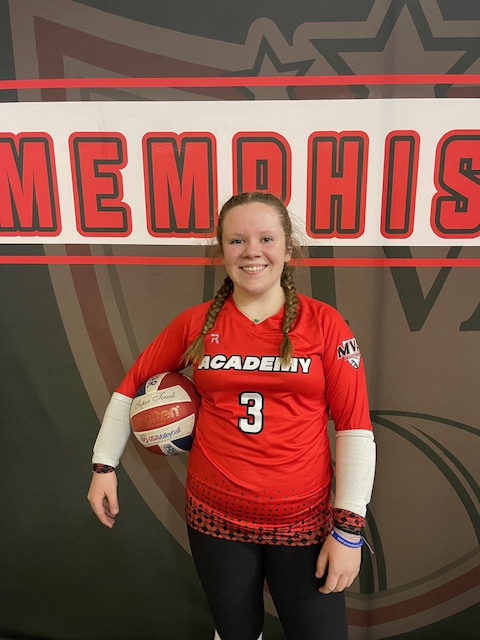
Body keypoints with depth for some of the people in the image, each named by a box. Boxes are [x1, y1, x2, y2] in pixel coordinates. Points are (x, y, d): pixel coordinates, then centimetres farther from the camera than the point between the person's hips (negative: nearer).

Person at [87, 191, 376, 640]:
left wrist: (349, 528, -9)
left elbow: (354, 426, -7)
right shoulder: (196, 323, -2)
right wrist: (103, 466, 7)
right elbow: (133, 385, 9)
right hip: (214, 517, 2)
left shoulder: (324, 323, -7)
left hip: (304, 520, -1)